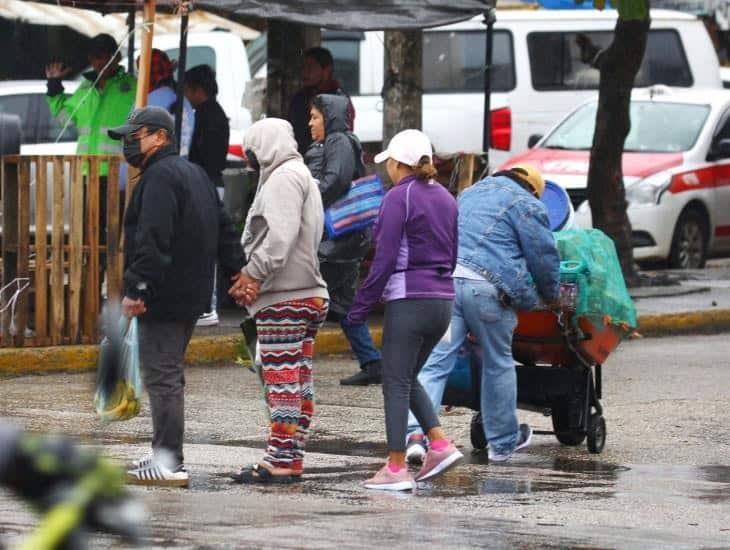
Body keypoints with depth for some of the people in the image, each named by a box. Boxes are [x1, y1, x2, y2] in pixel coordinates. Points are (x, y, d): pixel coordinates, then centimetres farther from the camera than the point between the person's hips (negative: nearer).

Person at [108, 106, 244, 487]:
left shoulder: (160, 177, -14)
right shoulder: (195, 174, 20)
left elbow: (152, 240, -25)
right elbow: (224, 230, 20)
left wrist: (136, 288, -27)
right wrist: (237, 271, 17)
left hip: (163, 299, -11)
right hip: (191, 296, 11)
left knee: (161, 377, -9)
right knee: (169, 376, 17)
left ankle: (168, 464, -11)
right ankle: (167, 456, 22)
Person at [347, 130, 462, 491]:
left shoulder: (399, 198, -10)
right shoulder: (445, 199, 13)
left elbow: (385, 259, -14)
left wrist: (361, 305, -9)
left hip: (408, 299, -8)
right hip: (443, 300, 8)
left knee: (396, 383, -2)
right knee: (407, 379, 19)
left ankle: (396, 469, -3)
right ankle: (440, 445, 6)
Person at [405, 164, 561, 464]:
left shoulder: (470, 194, 29)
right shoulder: (526, 206, 8)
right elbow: (543, 258, 9)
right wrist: (551, 295, 27)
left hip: (445, 279, 4)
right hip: (487, 289, -4)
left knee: (435, 362, -3)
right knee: (498, 365, 13)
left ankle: (417, 431, -21)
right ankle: (503, 442, 26)